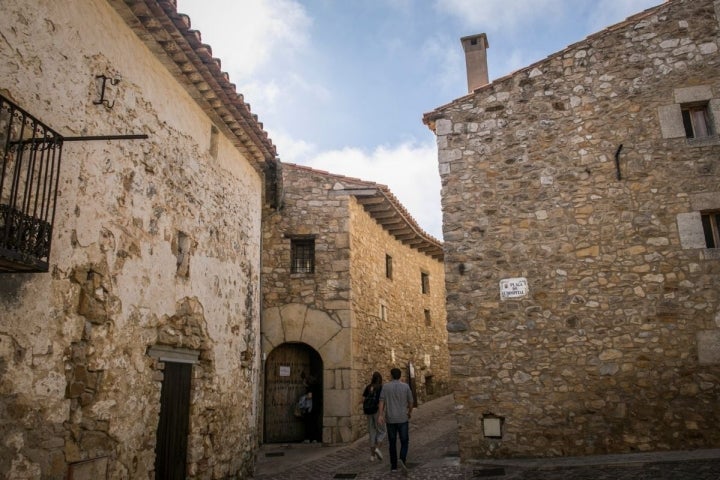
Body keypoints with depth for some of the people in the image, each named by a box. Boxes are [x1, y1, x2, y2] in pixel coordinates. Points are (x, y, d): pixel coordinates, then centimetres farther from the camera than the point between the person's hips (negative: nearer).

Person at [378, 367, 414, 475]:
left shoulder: (385, 386, -1)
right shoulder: (406, 386, -3)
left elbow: (381, 401, -11)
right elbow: (411, 402, 3)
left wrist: (380, 416, -16)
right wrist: (410, 412, 22)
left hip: (390, 419, 1)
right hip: (402, 419, -1)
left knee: (392, 443, 14)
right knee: (404, 442, 7)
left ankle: (394, 466, 15)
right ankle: (402, 460, -18)